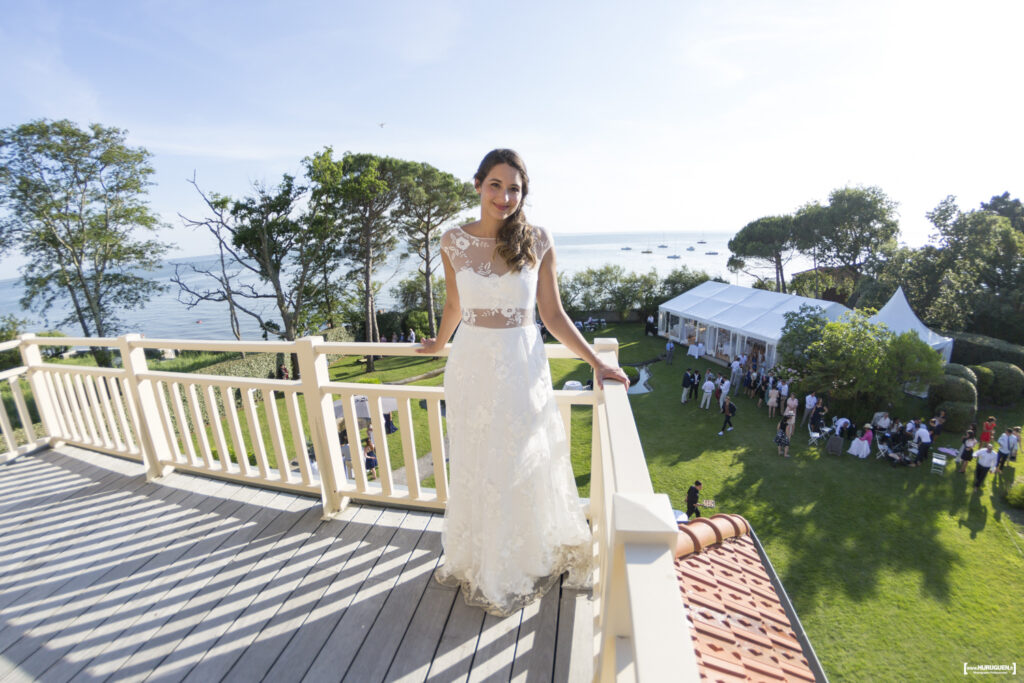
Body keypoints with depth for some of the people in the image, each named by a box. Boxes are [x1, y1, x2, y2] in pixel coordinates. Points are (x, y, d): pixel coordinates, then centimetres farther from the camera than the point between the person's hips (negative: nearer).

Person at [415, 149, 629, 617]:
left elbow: (553, 314, -1)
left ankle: (531, 558, 41)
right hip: (472, 366, 1)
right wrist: (438, 345, 25)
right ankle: (478, 562, 43)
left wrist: (595, 362, -7)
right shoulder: (454, 241, -2)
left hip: (522, 365, -1)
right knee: (476, 467, 16)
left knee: (526, 465, 13)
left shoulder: (537, 241, -5)